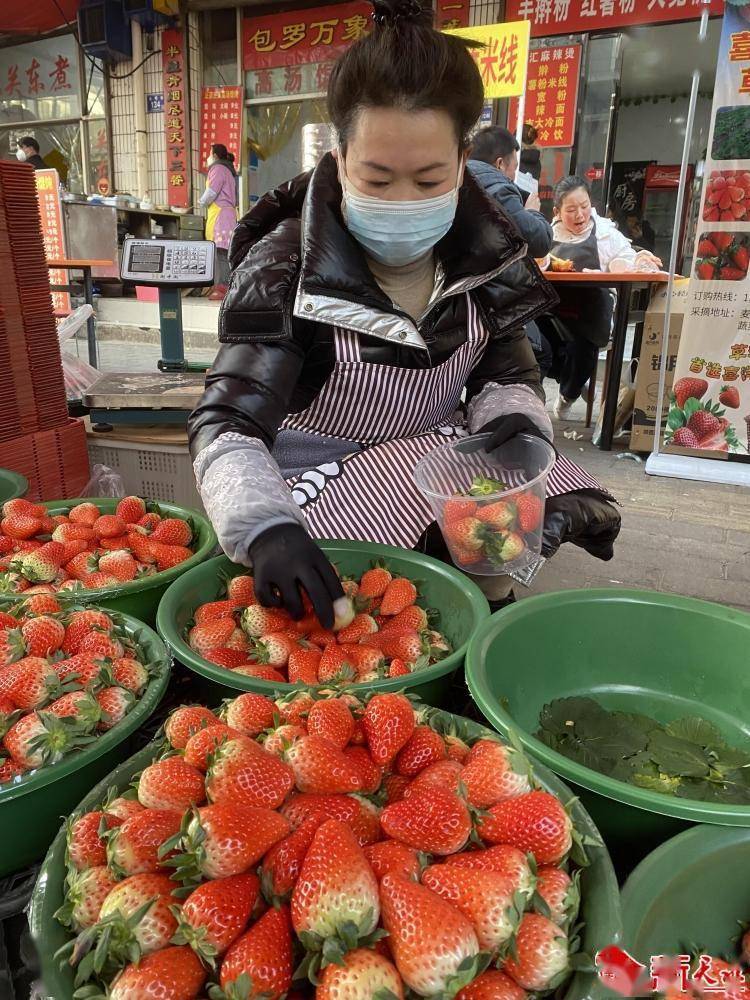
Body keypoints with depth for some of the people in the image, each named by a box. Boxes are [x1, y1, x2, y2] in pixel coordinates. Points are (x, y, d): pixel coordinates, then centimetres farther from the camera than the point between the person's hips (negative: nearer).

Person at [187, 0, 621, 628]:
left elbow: (507, 375, 7)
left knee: (573, 509, -13)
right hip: (324, 483, -4)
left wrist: (514, 416, -19)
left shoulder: (486, 254, -3)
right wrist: (267, 529, -45)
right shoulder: (285, 268, -18)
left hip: (442, 461, 5)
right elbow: (227, 424, -25)